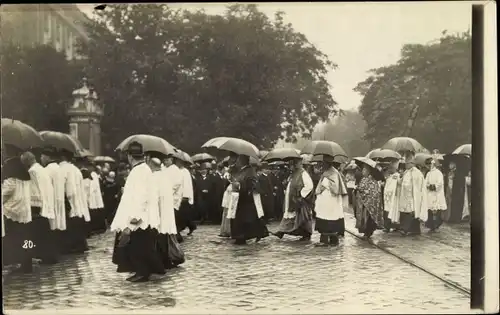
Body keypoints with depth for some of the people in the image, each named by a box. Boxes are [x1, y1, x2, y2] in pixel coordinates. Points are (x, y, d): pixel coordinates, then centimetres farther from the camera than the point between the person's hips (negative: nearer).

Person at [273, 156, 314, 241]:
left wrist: (301, 193, -20)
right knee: (290, 216, 9)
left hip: (300, 201, -9)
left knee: (302, 218, -1)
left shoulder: (303, 173, -15)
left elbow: (309, 186, -22)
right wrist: (286, 191, 11)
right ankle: (281, 232, 10)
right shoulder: (294, 174, 12)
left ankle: (306, 235, 9)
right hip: (293, 201, 9)